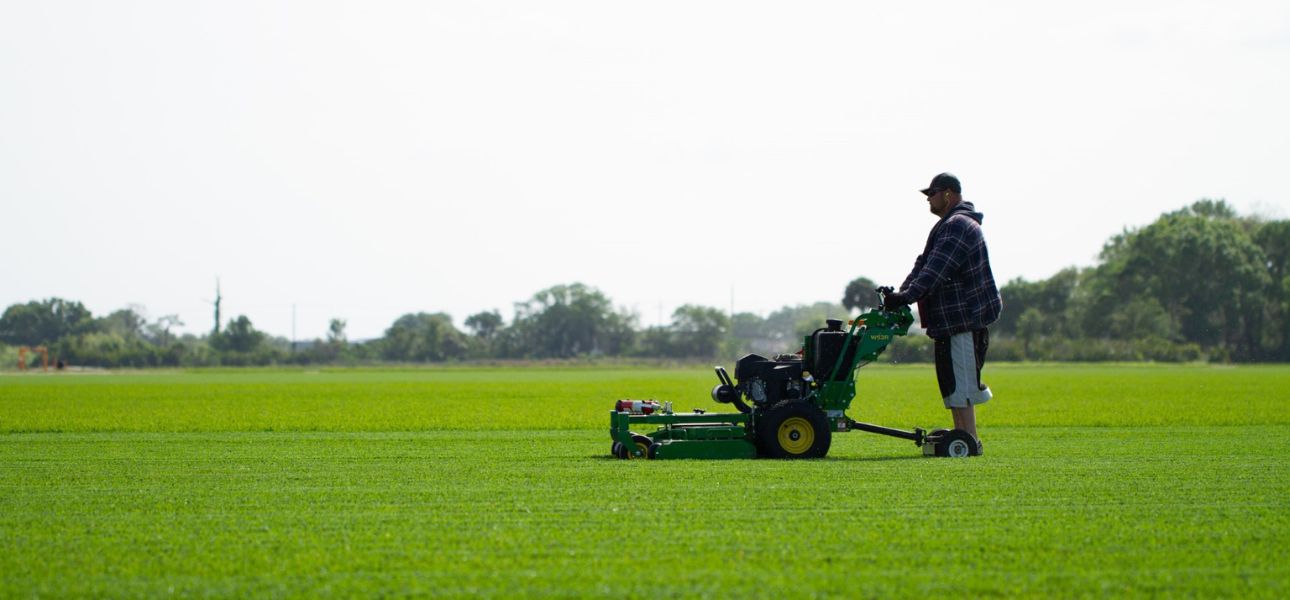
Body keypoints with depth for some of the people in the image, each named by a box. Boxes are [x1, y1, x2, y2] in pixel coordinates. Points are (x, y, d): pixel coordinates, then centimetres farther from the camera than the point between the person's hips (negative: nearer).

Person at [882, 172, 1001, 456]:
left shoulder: (958, 227, -15)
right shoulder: (949, 226, 21)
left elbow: (936, 270, -26)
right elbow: (924, 263, 16)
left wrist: (907, 296, -32)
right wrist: (900, 294, 3)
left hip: (962, 318, -11)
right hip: (953, 318, 11)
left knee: (959, 382, -10)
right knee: (953, 380, 15)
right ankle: (962, 435, 23)